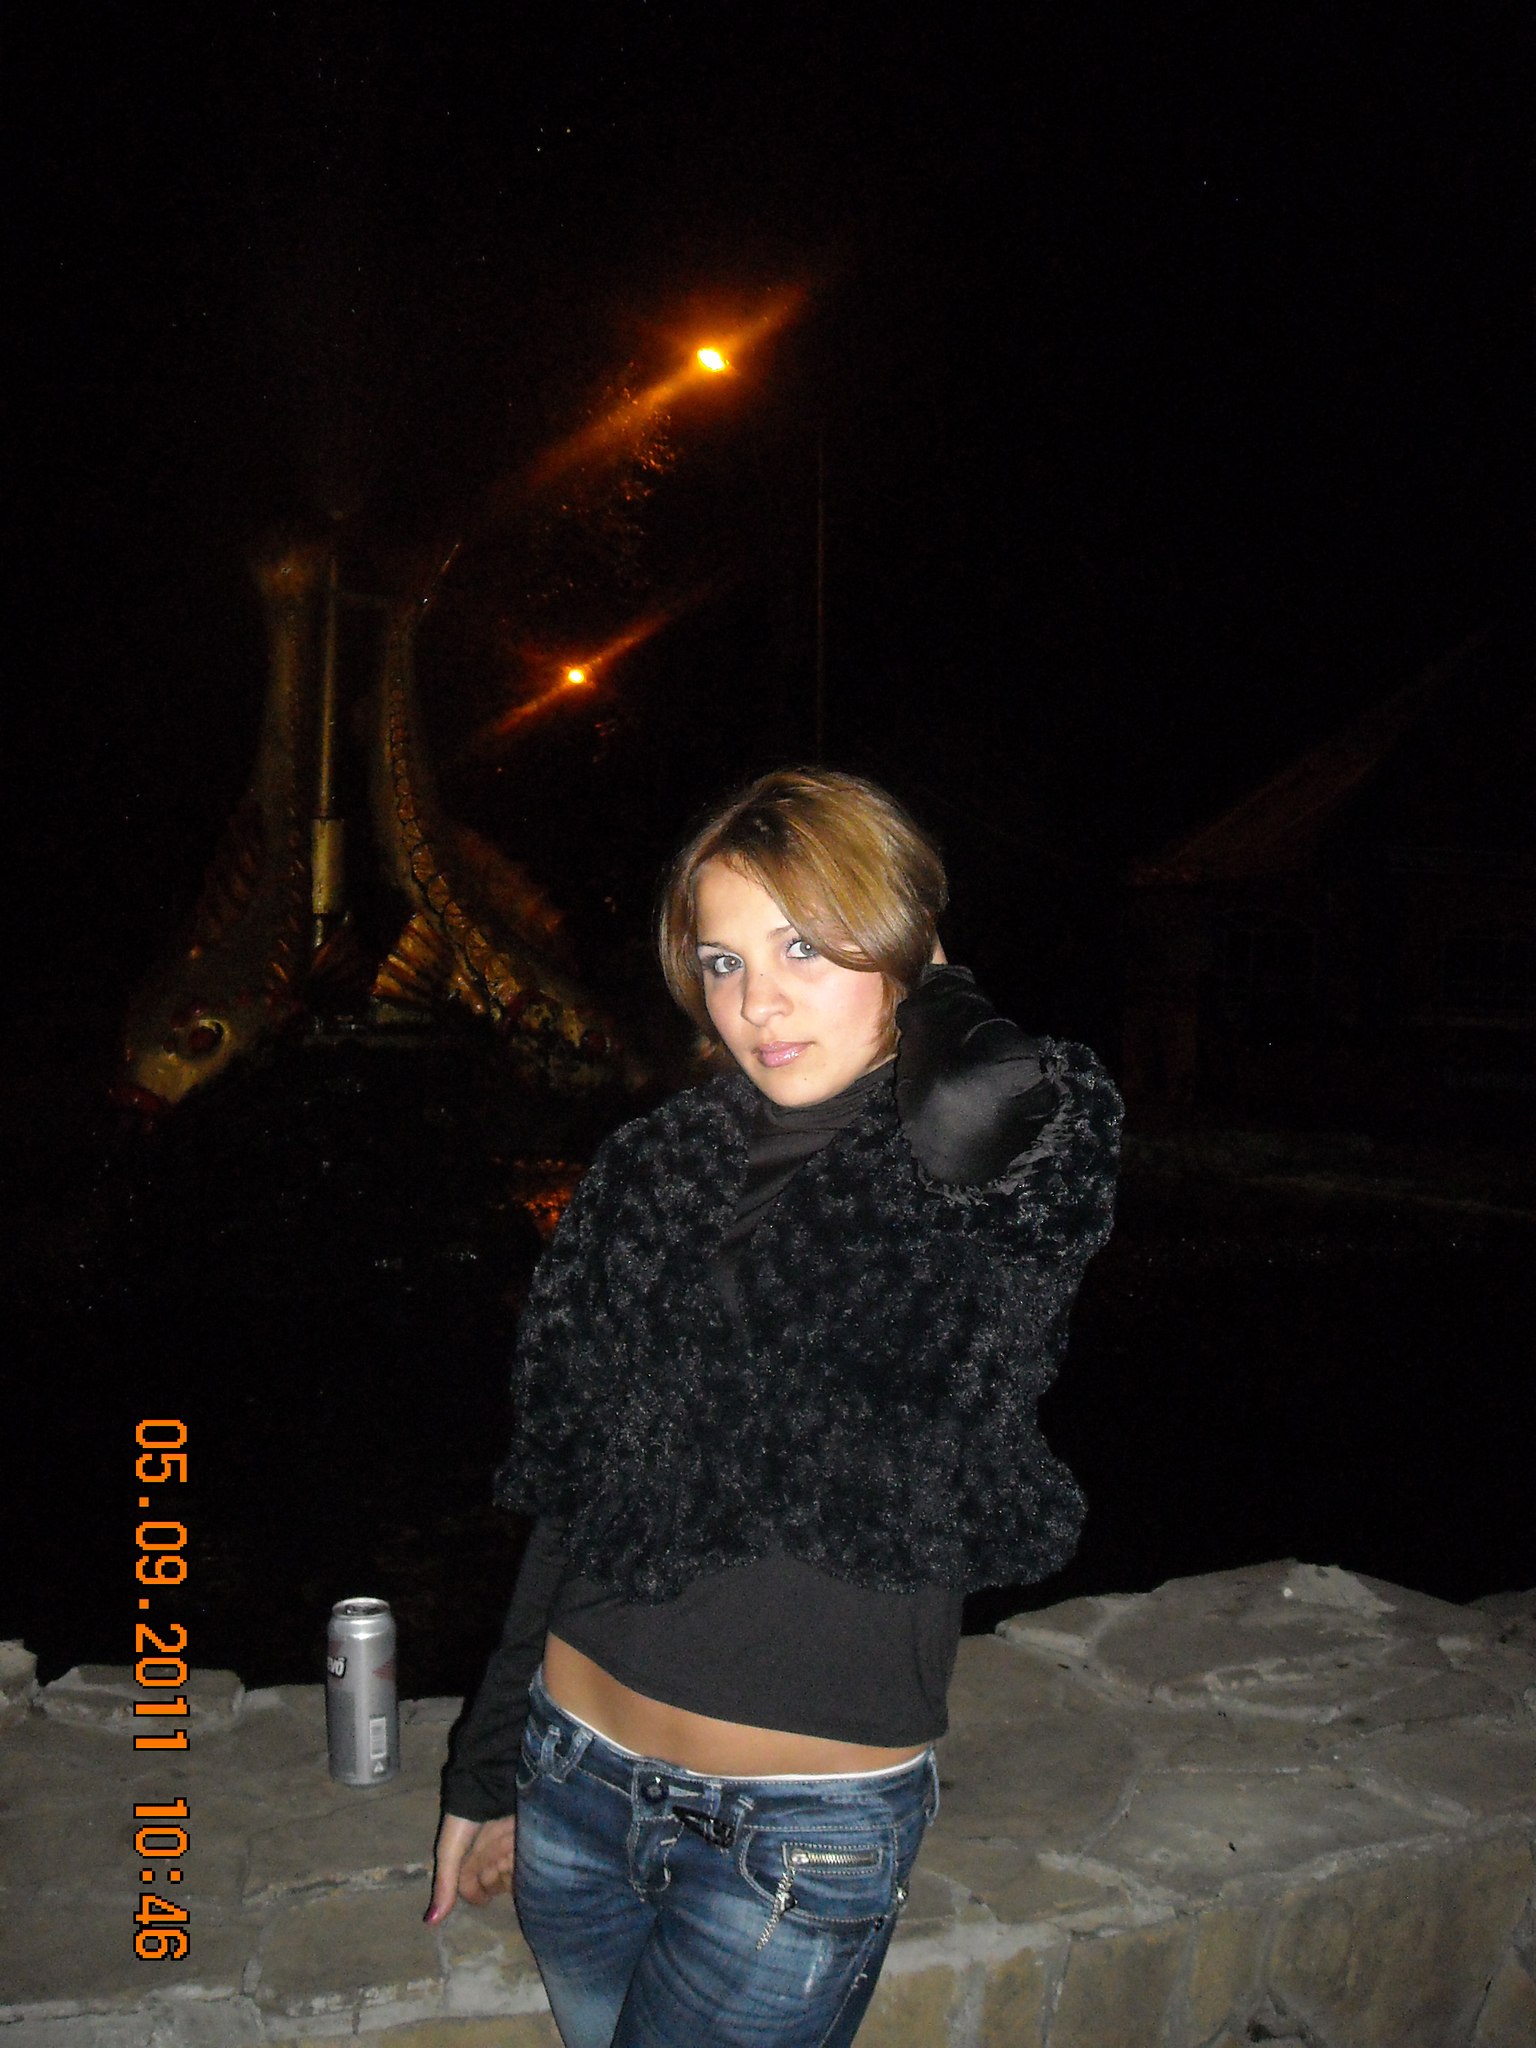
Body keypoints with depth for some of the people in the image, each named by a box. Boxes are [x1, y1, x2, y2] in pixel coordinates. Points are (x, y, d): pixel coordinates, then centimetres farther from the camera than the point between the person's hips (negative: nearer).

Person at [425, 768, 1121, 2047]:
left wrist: (936, 999, -13)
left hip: (804, 1842, -4)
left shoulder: (999, 1182, -12)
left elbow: (974, 1111, -37)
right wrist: (487, 1768, 14)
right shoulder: (653, 1174, 0)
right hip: (576, 1785, 5)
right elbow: (568, 1498, 7)